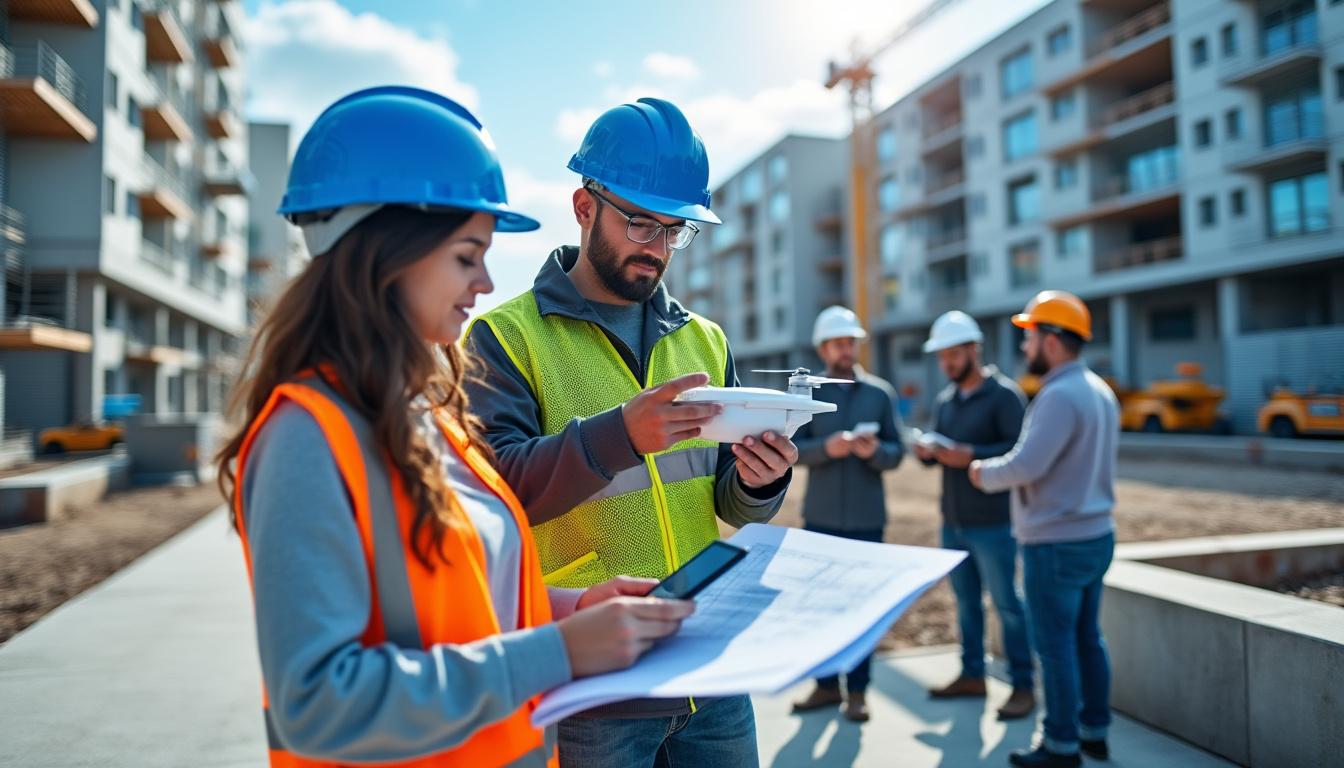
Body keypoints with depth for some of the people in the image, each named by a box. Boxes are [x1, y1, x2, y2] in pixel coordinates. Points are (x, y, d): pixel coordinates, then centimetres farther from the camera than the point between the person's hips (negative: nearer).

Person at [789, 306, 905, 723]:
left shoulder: (880, 393, 3)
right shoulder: (807, 393, 3)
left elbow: (896, 453, 0)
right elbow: (792, 448, -6)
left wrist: (875, 451, -21)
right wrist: (826, 447, -24)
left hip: (866, 518, 0)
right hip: (820, 516, 1)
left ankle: (858, 690, 16)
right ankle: (826, 683, 22)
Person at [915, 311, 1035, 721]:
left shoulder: (1003, 394, -9)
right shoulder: (945, 400, 13)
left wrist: (972, 455, -26)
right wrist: (927, 452, -5)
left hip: (992, 523, -7)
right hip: (953, 521, 7)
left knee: (1007, 604, 2)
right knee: (966, 602, 15)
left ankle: (1023, 685, 12)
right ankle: (972, 675, 27)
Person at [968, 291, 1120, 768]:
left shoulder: (1061, 396, -20)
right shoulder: (1099, 390, 10)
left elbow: (1026, 465, -27)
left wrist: (985, 473, -8)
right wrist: (997, 469, 9)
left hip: (1057, 544, -9)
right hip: (1096, 534, 9)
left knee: (1056, 646, 2)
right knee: (1087, 638, 18)